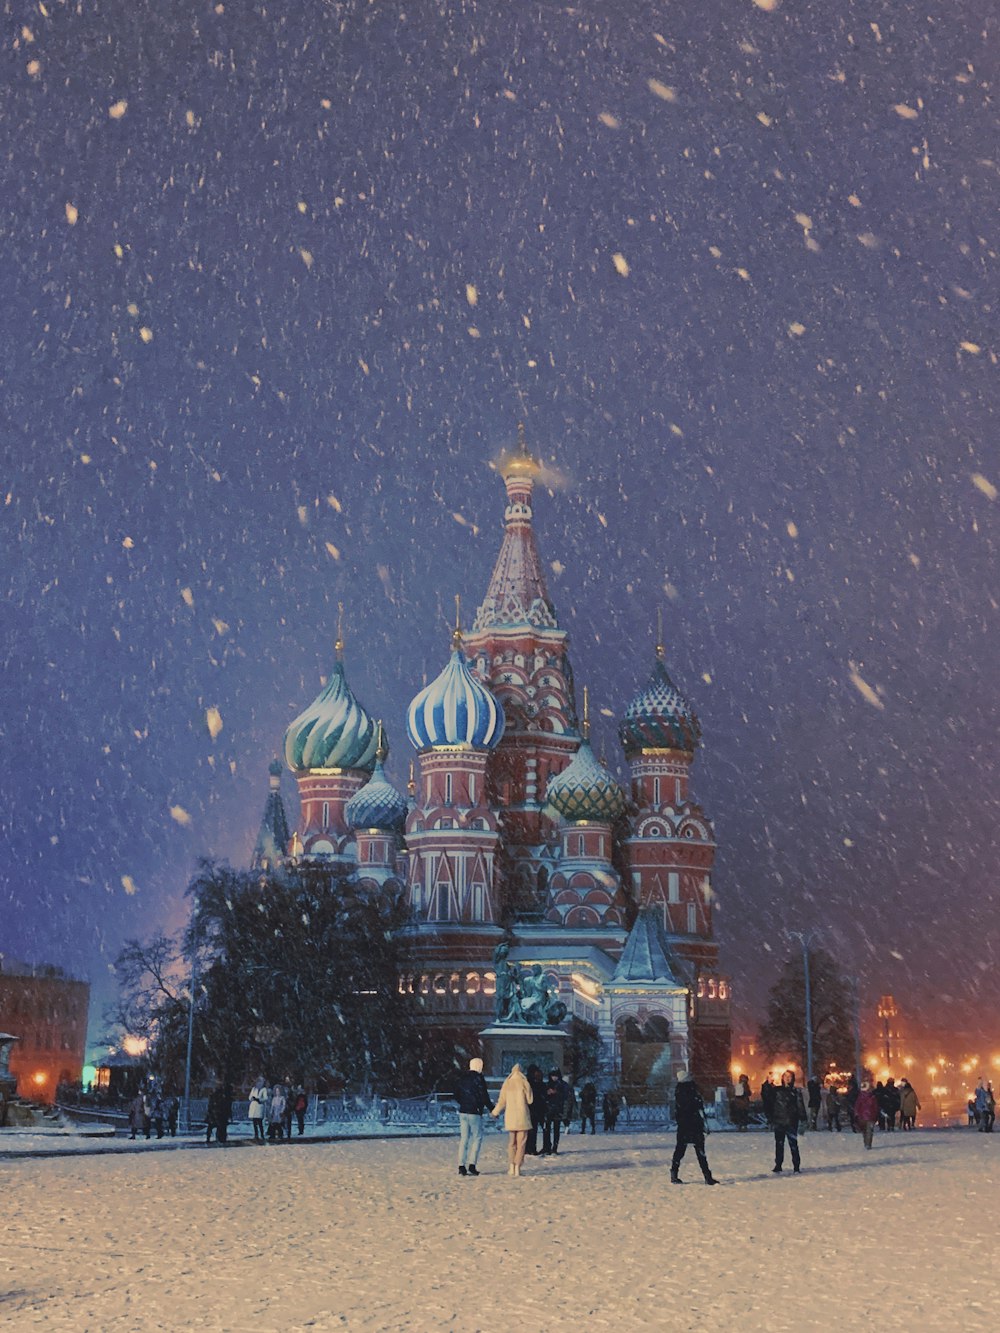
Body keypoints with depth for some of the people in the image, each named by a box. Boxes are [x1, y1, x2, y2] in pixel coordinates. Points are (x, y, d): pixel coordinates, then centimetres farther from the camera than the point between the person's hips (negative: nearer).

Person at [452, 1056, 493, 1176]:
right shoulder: (478, 1078, -11)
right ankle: (472, 1164, -5)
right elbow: (484, 1096, -12)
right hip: (474, 1112, -6)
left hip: (462, 1112, 6)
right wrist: (492, 1109, -1)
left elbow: (455, 1093, 13)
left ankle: (461, 1166, 6)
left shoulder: (461, 1078, 8)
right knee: (477, 1138, 3)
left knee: (463, 1139, 9)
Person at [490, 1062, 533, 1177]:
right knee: (521, 1143, 3)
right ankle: (517, 1167, -3)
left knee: (511, 1144, 11)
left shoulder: (507, 1084, 1)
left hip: (510, 1118, 2)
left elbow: (502, 1101, 4)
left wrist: (494, 1113, 18)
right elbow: (529, 1100, 0)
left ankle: (511, 1167, 4)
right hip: (522, 1118, -2)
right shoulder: (524, 1083, -5)